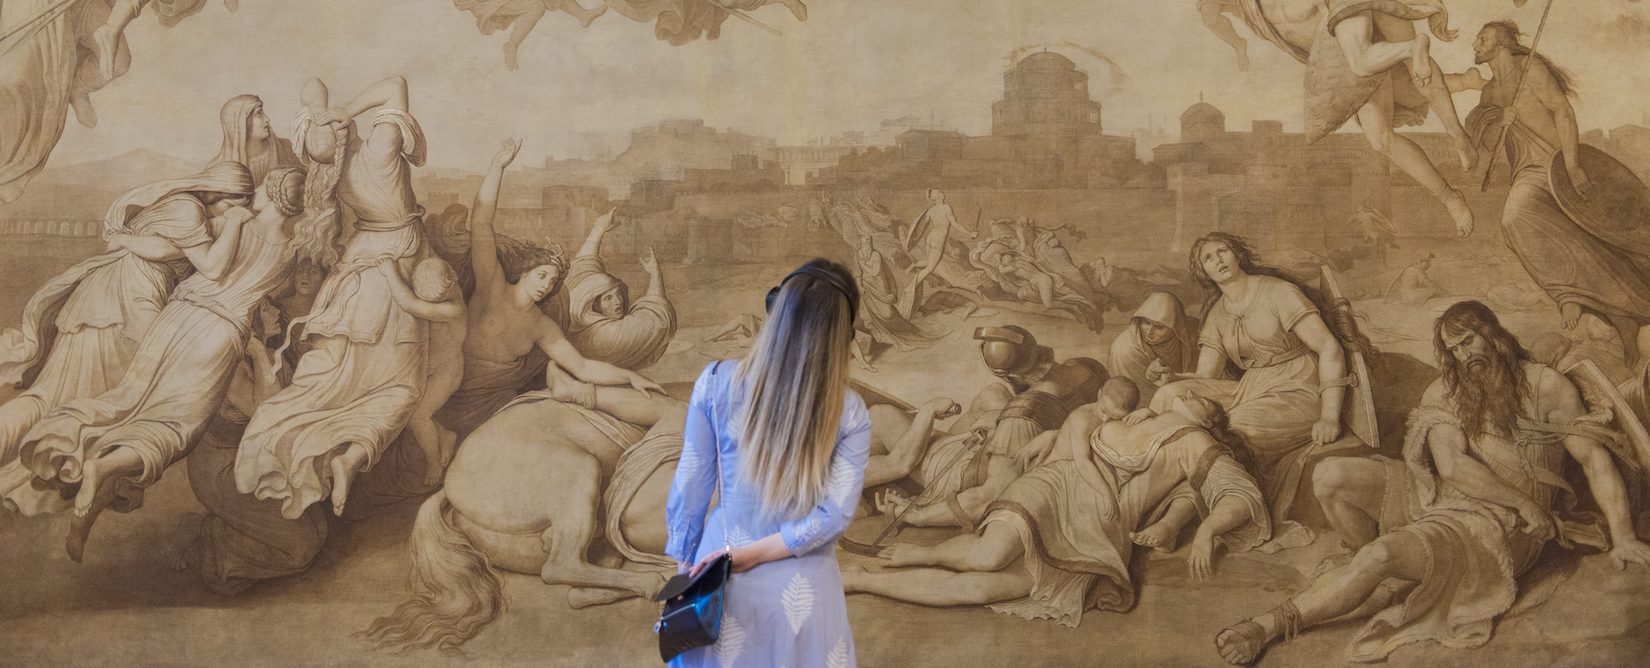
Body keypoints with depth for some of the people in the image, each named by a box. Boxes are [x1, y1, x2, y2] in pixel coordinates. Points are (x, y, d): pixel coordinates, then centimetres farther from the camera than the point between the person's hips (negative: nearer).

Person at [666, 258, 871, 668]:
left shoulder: (717, 383, -10)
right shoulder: (849, 412, -10)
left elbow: (691, 482, -4)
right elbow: (835, 515, -15)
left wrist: (683, 556, 8)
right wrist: (751, 553, -13)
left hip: (722, 576, 1)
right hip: (801, 589, -1)